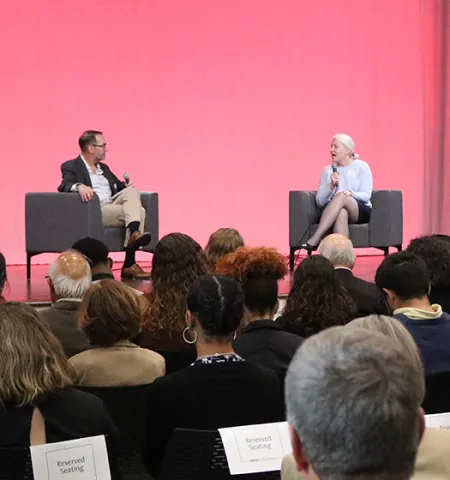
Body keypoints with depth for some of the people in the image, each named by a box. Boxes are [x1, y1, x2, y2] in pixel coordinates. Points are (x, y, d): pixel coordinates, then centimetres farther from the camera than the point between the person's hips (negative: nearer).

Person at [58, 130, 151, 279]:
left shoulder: (103, 167, 28)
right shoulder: (71, 166, 6)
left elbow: (118, 186, 33)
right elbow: (64, 186, -12)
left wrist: (126, 185, 7)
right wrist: (79, 186, -35)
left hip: (113, 204, 7)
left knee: (132, 191, -23)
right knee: (135, 211, -27)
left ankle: (134, 233, -39)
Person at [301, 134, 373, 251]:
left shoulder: (361, 167, 7)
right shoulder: (328, 171, 14)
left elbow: (366, 196, -2)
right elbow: (320, 202, 6)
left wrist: (351, 193, -22)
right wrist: (331, 186, -12)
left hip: (361, 212, -1)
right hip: (332, 213, 1)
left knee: (341, 197, -35)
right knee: (341, 212, -38)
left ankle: (314, 240, -42)